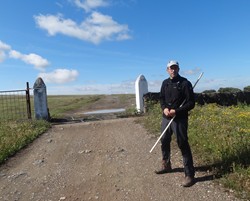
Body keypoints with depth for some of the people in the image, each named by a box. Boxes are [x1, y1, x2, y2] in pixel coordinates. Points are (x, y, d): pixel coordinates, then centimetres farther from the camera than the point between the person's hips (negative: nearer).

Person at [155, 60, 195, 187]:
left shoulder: (185, 83, -9)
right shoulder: (165, 83, 9)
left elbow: (191, 103, -11)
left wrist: (176, 111, -20)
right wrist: (164, 108, -7)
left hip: (179, 119, -6)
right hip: (166, 118, 7)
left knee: (183, 145, -4)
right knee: (164, 142, 17)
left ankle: (189, 175, 9)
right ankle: (166, 166, 38)